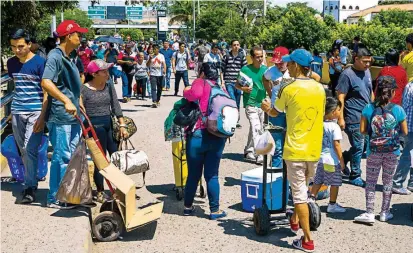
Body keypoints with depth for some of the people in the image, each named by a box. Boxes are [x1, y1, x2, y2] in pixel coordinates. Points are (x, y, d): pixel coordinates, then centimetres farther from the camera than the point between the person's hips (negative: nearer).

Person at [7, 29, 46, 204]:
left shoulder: (40, 62, -9)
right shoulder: (11, 63, 9)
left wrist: (42, 116, -17)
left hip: (35, 112, -6)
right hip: (17, 112, 6)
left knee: (30, 150, -12)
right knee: (23, 151, 11)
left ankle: (30, 187, -4)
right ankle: (30, 180, 25)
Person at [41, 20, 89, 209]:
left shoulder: (67, 58, 16)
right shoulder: (55, 56, -14)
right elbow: (46, 82, -28)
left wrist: (77, 103, 25)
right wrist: (66, 101, -35)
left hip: (72, 116, 10)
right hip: (60, 117, -10)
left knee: (72, 156, 15)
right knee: (61, 157, -4)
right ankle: (55, 198, 7)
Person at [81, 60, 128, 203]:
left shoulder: (109, 86, 7)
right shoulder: (84, 89, -8)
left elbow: (116, 106, 8)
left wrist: (122, 125, 4)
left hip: (109, 124, 5)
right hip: (94, 126, -5)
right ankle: (100, 192, 14)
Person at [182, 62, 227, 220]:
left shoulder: (200, 82, -1)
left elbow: (195, 94, -22)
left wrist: (186, 91, -4)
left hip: (198, 135, -3)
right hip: (218, 137, 3)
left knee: (193, 174, 10)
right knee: (212, 175, 10)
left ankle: (188, 206, 26)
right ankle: (215, 210, 13)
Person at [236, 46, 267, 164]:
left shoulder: (265, 69, 6)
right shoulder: (245, 69, -5)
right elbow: (237, 84, 1)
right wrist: (243, 88, -20)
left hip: (262, 104, 5)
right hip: (250, 103, -5)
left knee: (254, 129, 14)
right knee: (256, 128, -14)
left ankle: (248, 152, 29)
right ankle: (259, 156, -14)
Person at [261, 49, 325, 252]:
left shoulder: (289, 89, -12)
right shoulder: (320, 88, 4)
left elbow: (275, 113, 5)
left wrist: (267, 108, 28)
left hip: (296, 150, -6)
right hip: (314, 149, 6)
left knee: (299, 194, 0)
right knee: (302, 188, 25)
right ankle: (295, 221, 41)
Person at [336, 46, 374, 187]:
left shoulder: (367, 72, 9)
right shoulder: (347, 74, -14)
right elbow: (340, 98, -15)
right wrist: (341, 118, -18)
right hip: (354, 119, -8)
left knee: (366, 145, 14)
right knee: (358, 147, 1)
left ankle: (341, 159, 31)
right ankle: (355, 176, 17)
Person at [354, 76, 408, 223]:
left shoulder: (369, 108, -9)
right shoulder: (398, 110, -9)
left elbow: (362, 130, -7)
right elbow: (405, 132, -2)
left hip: (374, 151, -1)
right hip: (392, 152, 1)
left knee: (370, 182, 9)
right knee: (388, 182, 14)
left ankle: (369, 213, 7)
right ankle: (385, 212, 23)